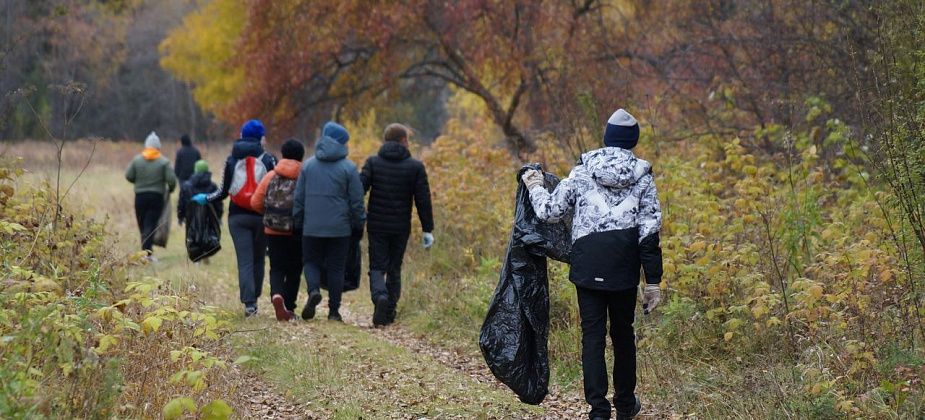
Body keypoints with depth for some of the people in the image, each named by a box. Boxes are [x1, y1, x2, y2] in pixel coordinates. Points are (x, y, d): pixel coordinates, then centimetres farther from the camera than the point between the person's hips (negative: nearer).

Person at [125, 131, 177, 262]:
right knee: (151, 225, -5)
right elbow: (171, 179, -10)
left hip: (140, 196, 2)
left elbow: (128, 176, 1)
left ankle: (146, 251, 15)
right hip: (157, 196, -2)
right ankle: (147, 251, -17)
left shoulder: (137, 159, 0)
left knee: (143, 225, 11)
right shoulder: (163, 162, -6)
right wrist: (170, 189, 11)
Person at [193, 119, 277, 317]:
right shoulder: (268, 160, -2)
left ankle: (249, 302, -16)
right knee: (258, 260, 15)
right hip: (261, 215, 0)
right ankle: (254, 299, 19)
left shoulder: (231, 160, 2)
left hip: (237, 217, 0)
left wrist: (205, 198, 19)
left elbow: (223, 192, 3)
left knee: (245, 261, -4)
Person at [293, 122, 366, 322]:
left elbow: (298, 197, 6)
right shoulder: (348, 168, -4)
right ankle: (334, 310, 7)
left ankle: (313, 290, -15)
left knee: (311, 261, 14)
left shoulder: (308, 165, 4)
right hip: (339, 229, -1)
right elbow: (357, 202, -3)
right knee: (336, 268, 7)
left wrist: (297, 221, 14)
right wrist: (359, 225, 8)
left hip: (312, 228, 1)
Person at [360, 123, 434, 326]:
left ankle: (380, 296, -24)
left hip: (377, 225, 0)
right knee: (394, 269, 13)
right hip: (401, 227, 0)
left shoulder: (373, 162, -1)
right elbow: (423, 200, -2)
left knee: (377, 267, 4)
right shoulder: (415, 167, -2)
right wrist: (427, 230, 3)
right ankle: (389, 312, 15)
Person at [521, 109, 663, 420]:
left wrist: (535, 188, 24)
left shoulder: (582, 172, 0)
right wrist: (653, 281, 1)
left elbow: (549, 211, 3)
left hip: (588, 263, -1)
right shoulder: (641, 176, 0)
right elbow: (650, 231, -3)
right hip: (624, 266, 1)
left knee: (592, 335, 2)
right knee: (622, 332, 16)